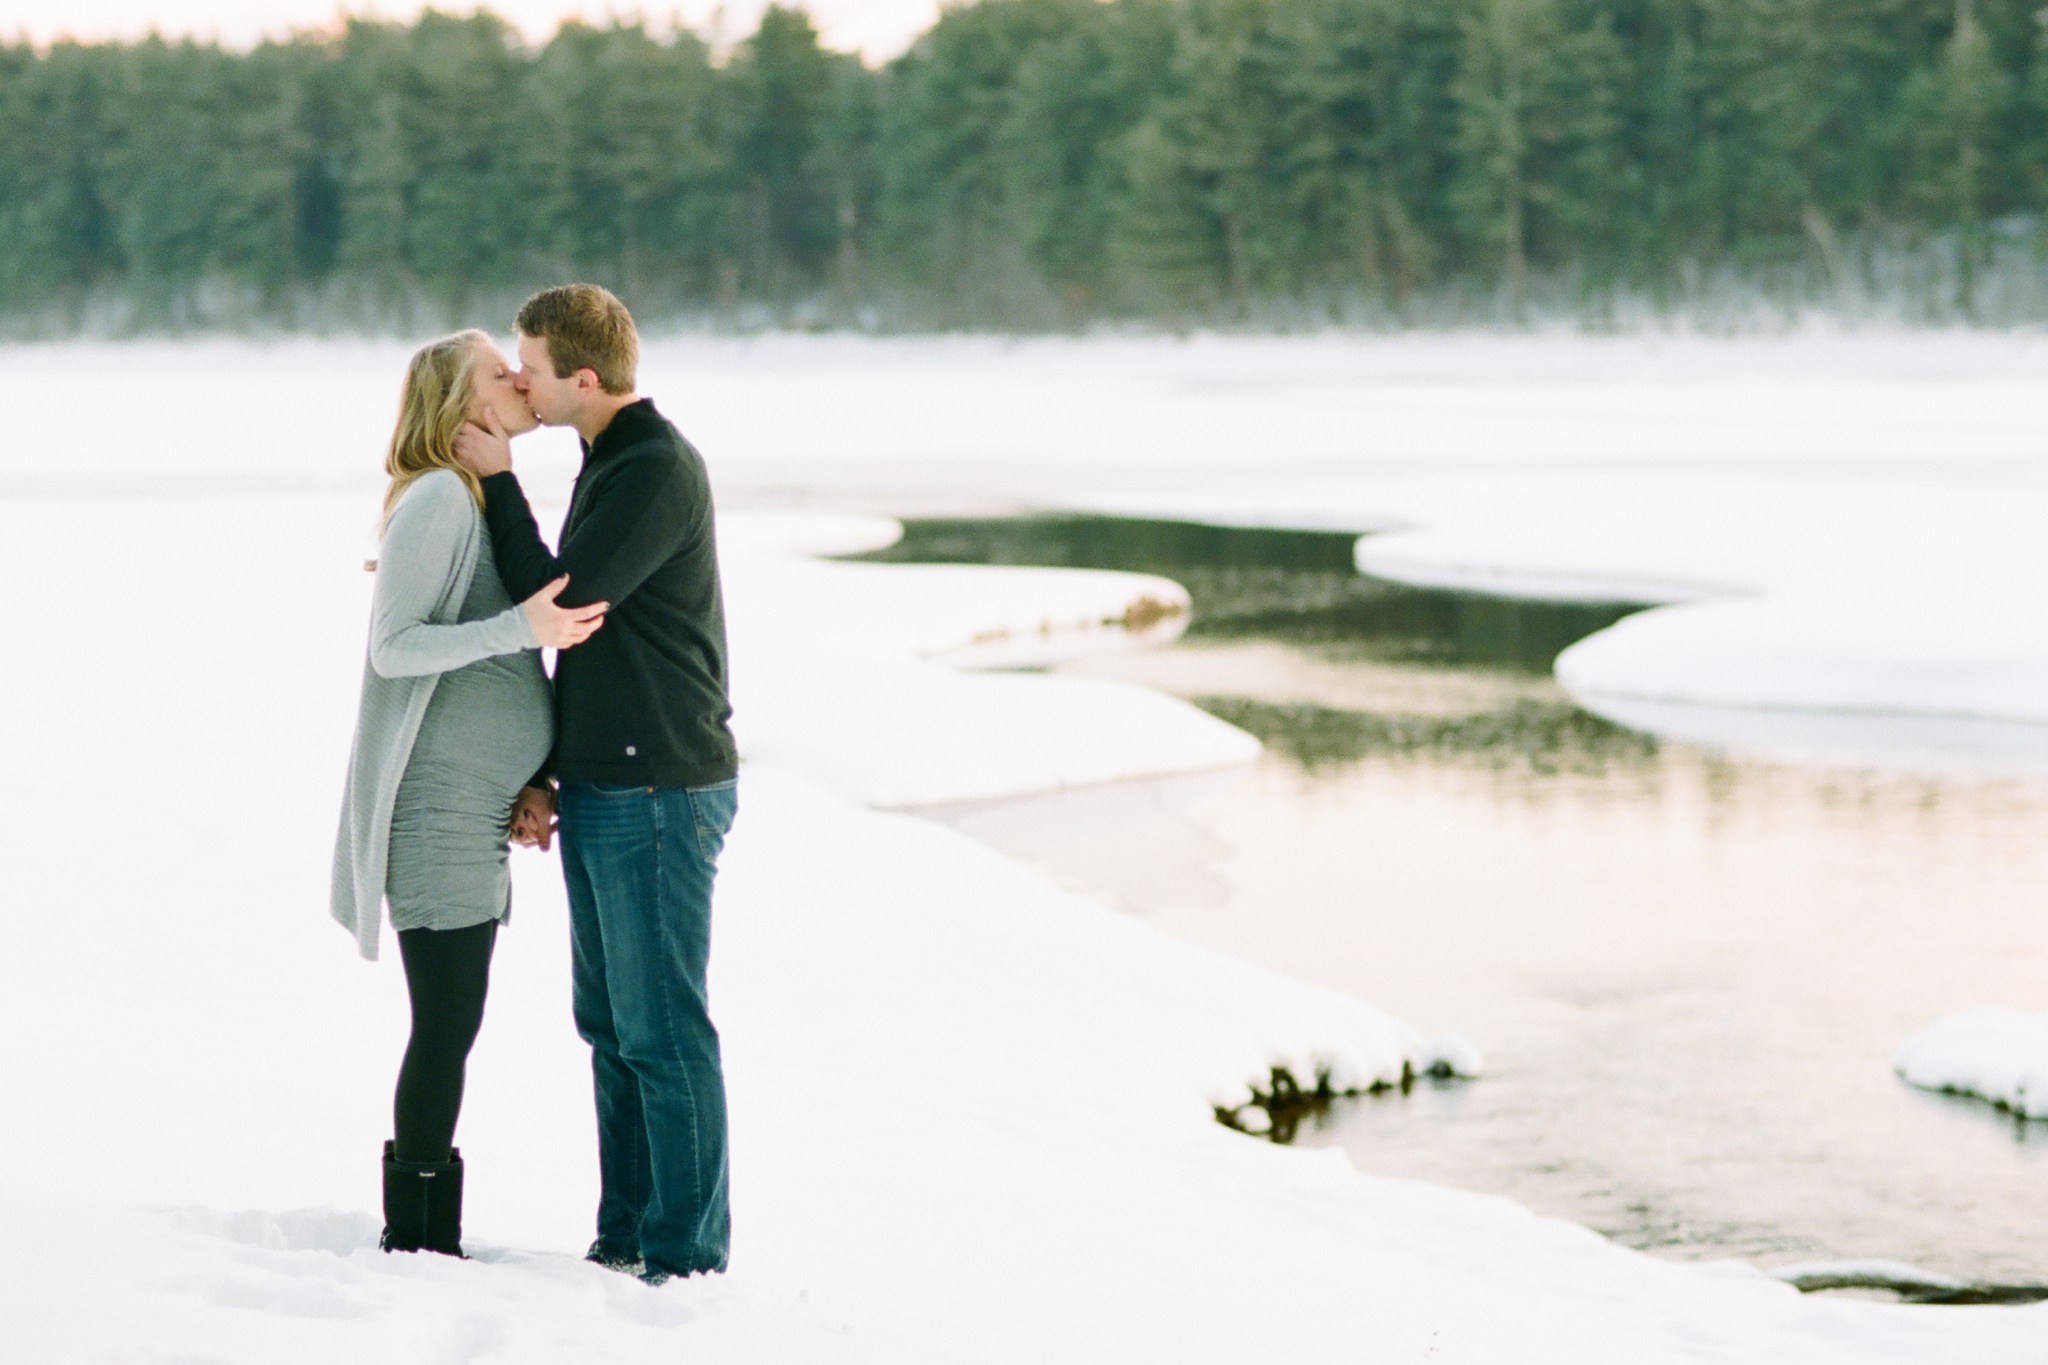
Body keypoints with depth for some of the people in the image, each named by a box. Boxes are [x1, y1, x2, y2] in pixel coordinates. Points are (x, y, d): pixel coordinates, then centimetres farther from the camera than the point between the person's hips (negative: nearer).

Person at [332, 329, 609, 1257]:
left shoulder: (491, 498, 17)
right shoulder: (438, 498, -12)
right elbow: (394, 646, -18)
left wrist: (524, 785, 19)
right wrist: (521, 628, -28)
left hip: (476, 814, 9)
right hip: (437, 808, -9)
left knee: (451, 1025, 10)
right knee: (446, 1024, -7)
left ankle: (431, 1240, 15)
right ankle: (414, 1240, -1)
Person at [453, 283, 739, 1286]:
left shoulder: (659, 471, -16)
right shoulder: (611, 465, 15)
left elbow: (560, 604, -18)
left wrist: (498, 484, -9)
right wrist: (548, 771, 17)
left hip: (659, 792, -10)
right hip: (601, 791, 10)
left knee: (662, 1032, -5)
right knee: (610, 1027, 13)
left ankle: (687, 1253, 1)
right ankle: (625, 1239, 21)